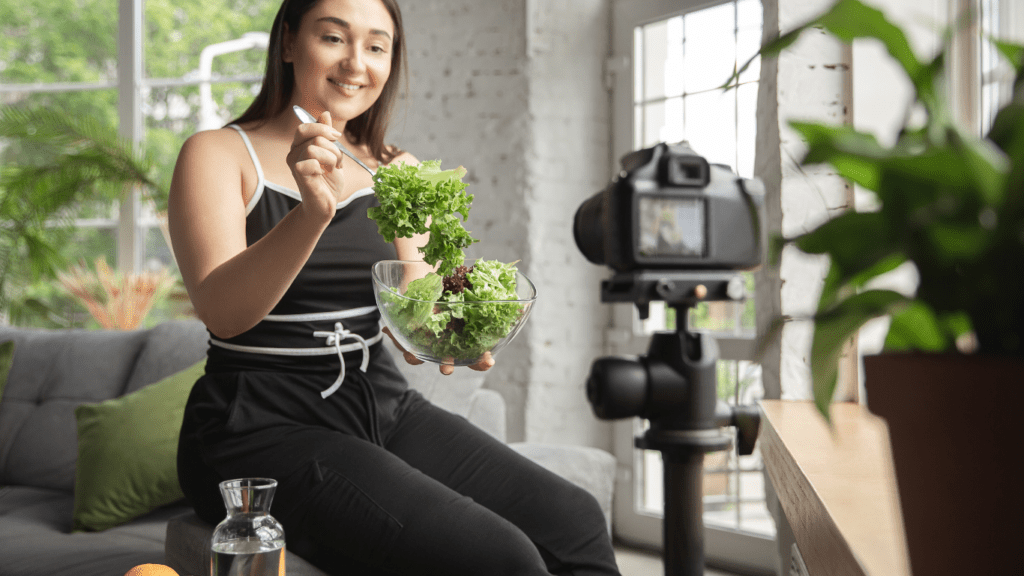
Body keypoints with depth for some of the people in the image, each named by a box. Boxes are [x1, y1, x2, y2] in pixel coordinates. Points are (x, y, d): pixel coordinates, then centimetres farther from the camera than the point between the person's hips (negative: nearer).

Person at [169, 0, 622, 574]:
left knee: (576, 523, -14)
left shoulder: (395, 171, 12)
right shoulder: (217, 154, -2)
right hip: (268, 426, -5)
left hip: (385, 408, 6)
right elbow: (222, 311, -17)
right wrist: (313, 212, -32)